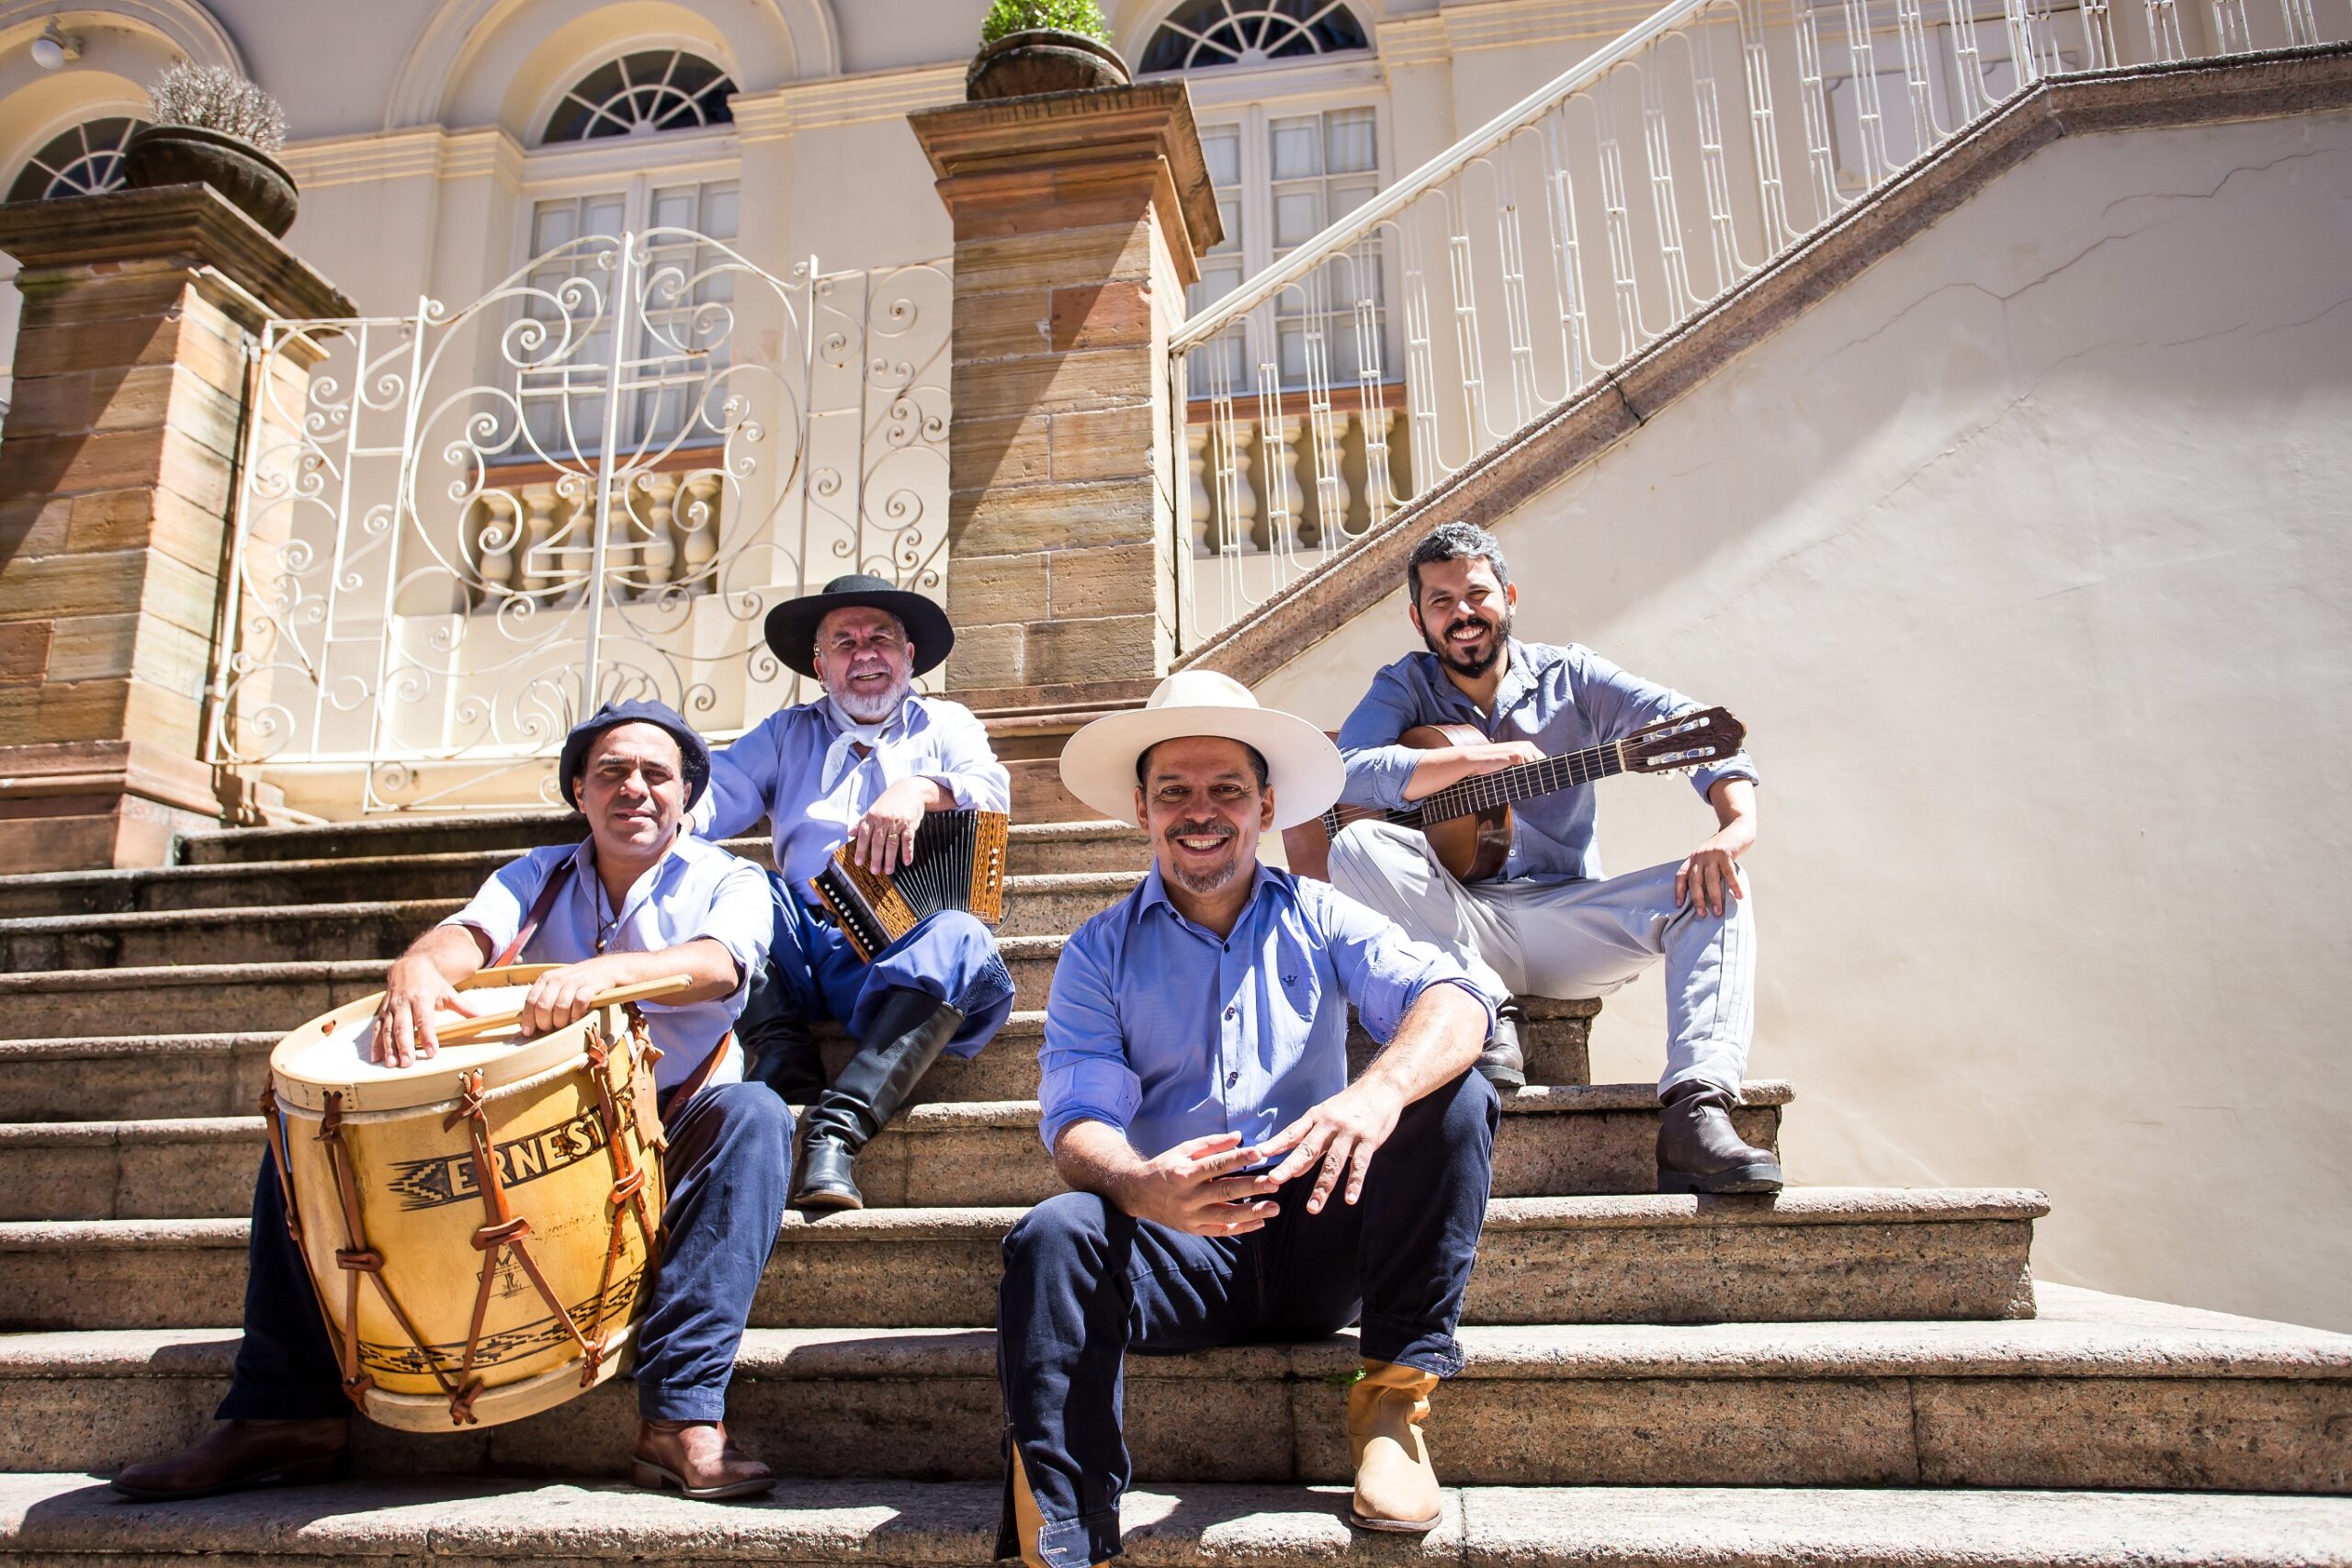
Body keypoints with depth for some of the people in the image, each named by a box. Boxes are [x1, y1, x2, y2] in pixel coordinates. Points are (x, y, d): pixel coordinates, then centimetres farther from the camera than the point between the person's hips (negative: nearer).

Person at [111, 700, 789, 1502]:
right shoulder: (540, 874, 12)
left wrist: (604, 970, -44)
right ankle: (287, 1411, -4)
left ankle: (683, 1417, -35)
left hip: (671, 1138, -3)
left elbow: (718, 964, -24)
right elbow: (470, 931, -10)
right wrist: (418, 966, -35)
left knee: (755, 1115, -35)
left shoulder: (728, 881, 0)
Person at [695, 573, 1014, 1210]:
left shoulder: (943, 723, 21)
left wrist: (920, 788, -20)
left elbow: (991, 789, 1)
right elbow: (717, 793, 9)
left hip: (902, 951, -2)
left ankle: (838, 1125, -42)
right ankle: (791, 1088, -29)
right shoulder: (788, 733, 26)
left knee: (962, 940, -35)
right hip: (807, 941, 2)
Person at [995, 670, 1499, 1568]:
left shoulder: (1320, 921, 6)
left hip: (1320, 1241, 1)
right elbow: (1078, 1120, -8)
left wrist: (1380, 1089, -36)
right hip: (1181, 1255, 0)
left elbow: (1452, 998, -12)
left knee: (1454, 1100, -20)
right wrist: (1141, 1186, -34)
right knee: (1052, 1239, -29)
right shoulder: (1100, 955, 5)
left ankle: (1394, 1398, -10)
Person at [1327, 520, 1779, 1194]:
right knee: (1355, 845, -25)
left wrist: (1737, 826, -27)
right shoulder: (1405, 688, 7)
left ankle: (1696, 1111, -35)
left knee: (1715, 889, -20)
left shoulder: (1568, 676, 8)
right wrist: (1478, 759, -21)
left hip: (1564, 923, 1)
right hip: (1455, 928, -1)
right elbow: (1346, 772, -14)